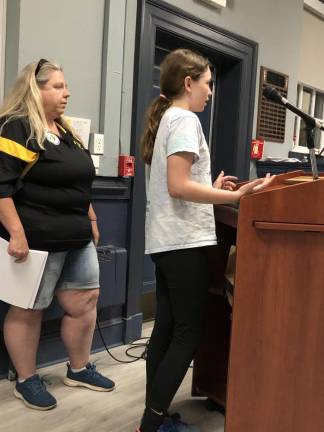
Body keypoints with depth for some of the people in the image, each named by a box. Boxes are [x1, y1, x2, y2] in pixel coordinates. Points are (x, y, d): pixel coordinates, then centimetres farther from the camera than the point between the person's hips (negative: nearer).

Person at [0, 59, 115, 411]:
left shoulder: (64, 131, 16)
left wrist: (90, 220, 22)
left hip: (76, 237, 9)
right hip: (37, 239, -9)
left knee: (85, 301, 12)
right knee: (28, 309, 5)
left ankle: (79, 369, 30)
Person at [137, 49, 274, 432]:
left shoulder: (164, 119, 18)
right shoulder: (185, 119, -11)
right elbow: (178, 187, -21)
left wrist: (212, 188, 17)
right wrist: (235, 196, -23)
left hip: (164, 240, 9)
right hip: (184, 241, -9)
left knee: (166, 328, 11)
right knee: (188, 335, -2)